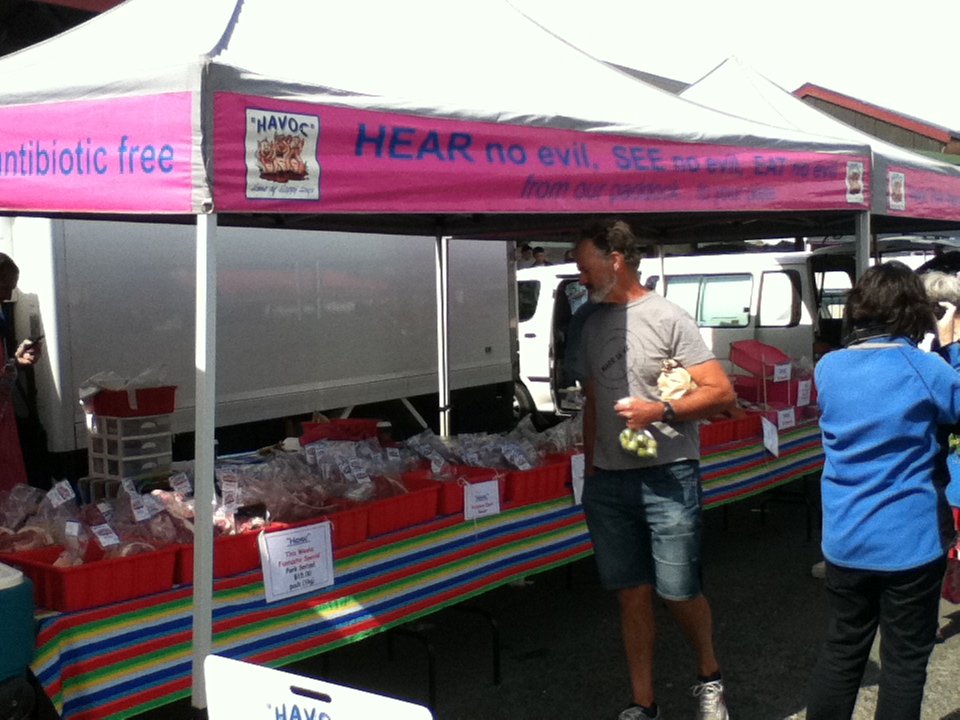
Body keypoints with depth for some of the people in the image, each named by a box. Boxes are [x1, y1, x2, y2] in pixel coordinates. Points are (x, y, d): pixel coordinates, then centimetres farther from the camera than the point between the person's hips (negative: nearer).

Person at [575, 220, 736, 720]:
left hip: (667, 477, -5)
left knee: (678, 592, 1)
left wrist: (659, 411, -21)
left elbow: (721, 393, -10)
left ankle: (709, 676, 30)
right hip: (608, 481, 5)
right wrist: (589, 469, 16)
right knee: (632, 592, 10)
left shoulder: (667, 318, -8)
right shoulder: (593, 325, 11)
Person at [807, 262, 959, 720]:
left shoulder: (828, 368, 0)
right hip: (911, 543, -4)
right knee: (904, 662, 9)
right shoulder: (922, 368, -13)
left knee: (841, 650, 18)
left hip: (844, 541, 4)